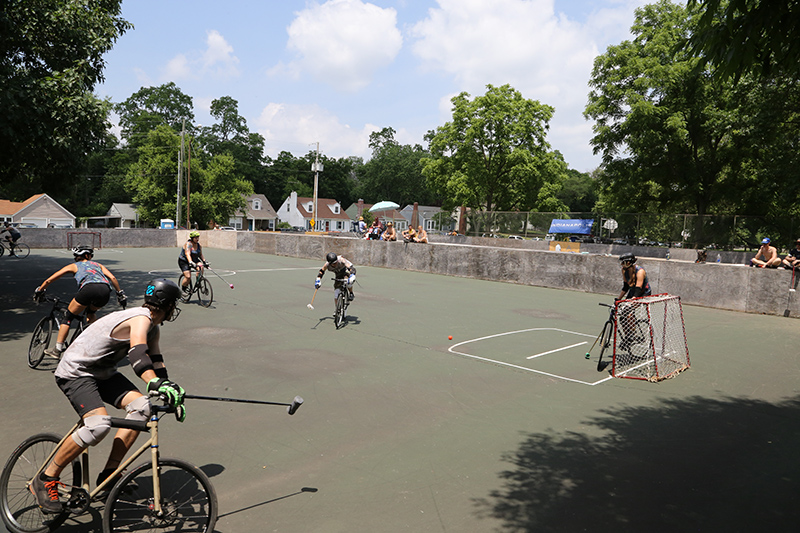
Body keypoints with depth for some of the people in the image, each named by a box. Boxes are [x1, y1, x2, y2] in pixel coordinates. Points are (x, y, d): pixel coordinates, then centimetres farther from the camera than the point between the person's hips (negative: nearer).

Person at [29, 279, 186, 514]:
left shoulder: (153, 327, 7)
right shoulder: (141, 319, -24)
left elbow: (156, 362, 10)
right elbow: (138, 354, -42)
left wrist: (170, 389, 0)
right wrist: (155, 385, -57)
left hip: (102, 372, 9)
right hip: (75, 372, -9)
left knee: (141, 406, -10)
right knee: (99, 424, -28)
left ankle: (109, 473, -3)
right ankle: (45, 480, -9)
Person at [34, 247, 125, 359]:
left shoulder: (74, 266, 30)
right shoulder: (97, 264, 36)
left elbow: (49, 280, 32)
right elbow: (112, 278, 20)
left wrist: (38, 291, 47)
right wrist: (120, 294, 25)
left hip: (89, 288, -3)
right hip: (105, 290, 3)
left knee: (68, 317, 16)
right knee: (91, 312, 34)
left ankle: (57, 350, 15)